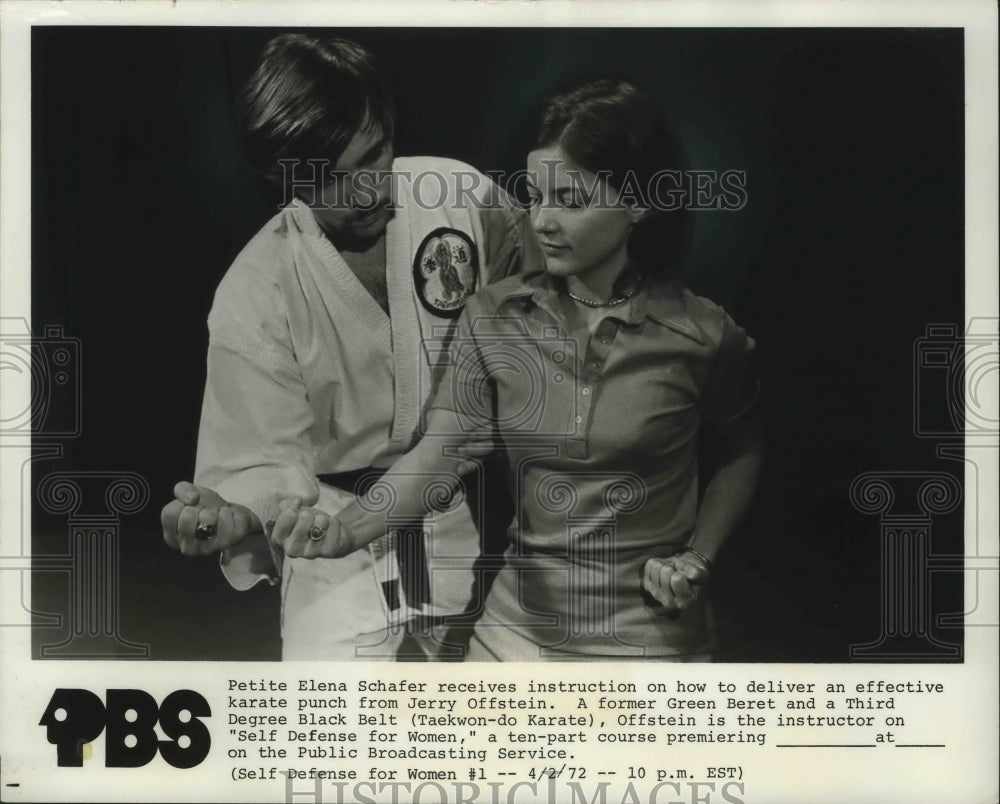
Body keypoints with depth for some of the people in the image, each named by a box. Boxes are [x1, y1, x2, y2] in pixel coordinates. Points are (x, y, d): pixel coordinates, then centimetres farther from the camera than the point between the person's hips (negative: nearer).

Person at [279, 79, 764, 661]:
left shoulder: (699, 335, -10)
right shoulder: (494, 320, -5)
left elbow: (744, 450, 7)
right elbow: (437, 454, -13)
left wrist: (698, 557, -5)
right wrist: (349, 528, -29)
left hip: (651, 634, -2)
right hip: (523, 625, 2)